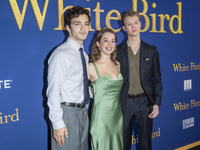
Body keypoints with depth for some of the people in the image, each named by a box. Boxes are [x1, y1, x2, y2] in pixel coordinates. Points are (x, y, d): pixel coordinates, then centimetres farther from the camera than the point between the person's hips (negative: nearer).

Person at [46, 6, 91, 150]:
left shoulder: (84, 55, 12)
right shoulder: (61, 54, -16)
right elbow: (53, 92, -18)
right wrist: (58, 123, -20)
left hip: (82, 111, 8)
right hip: (67, 112, -8)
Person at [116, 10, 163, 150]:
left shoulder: (151, 50, 4)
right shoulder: (117, 51, 1)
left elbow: (157, 79, 5)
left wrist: (156, 103, -2)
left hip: (145, 102, 1)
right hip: (124, 103, 0)